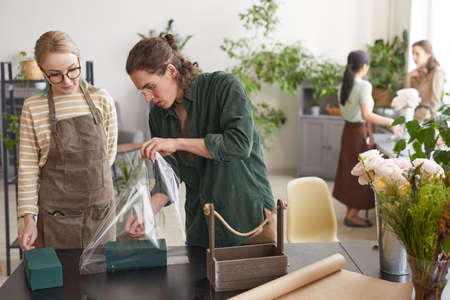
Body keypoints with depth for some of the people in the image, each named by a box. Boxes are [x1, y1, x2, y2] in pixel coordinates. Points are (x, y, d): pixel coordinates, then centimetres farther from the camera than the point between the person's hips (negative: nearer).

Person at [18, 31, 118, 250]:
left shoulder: (102, 100, 0)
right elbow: (28, 168, -2)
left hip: (101, 211, 2)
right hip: (56, 215, -1)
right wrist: (28, 219, -6)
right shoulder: (33, 109, -4)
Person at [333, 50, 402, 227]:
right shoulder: (364, 86, -18)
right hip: (361, 132, -8)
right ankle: (353, 214, 9)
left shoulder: (343, 86, 6)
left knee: (350, 172, 16)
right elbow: (366, 115, -27)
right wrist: (390, 122, -24)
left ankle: (350, 211, 24)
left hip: (348, 130, 8)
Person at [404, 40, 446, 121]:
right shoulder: (418, 72, 12)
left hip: (425, 117, -6)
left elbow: (435, 101, -12)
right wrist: (408, 78, 0)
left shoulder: (436, 72, -10)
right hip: (414, 116, 7)